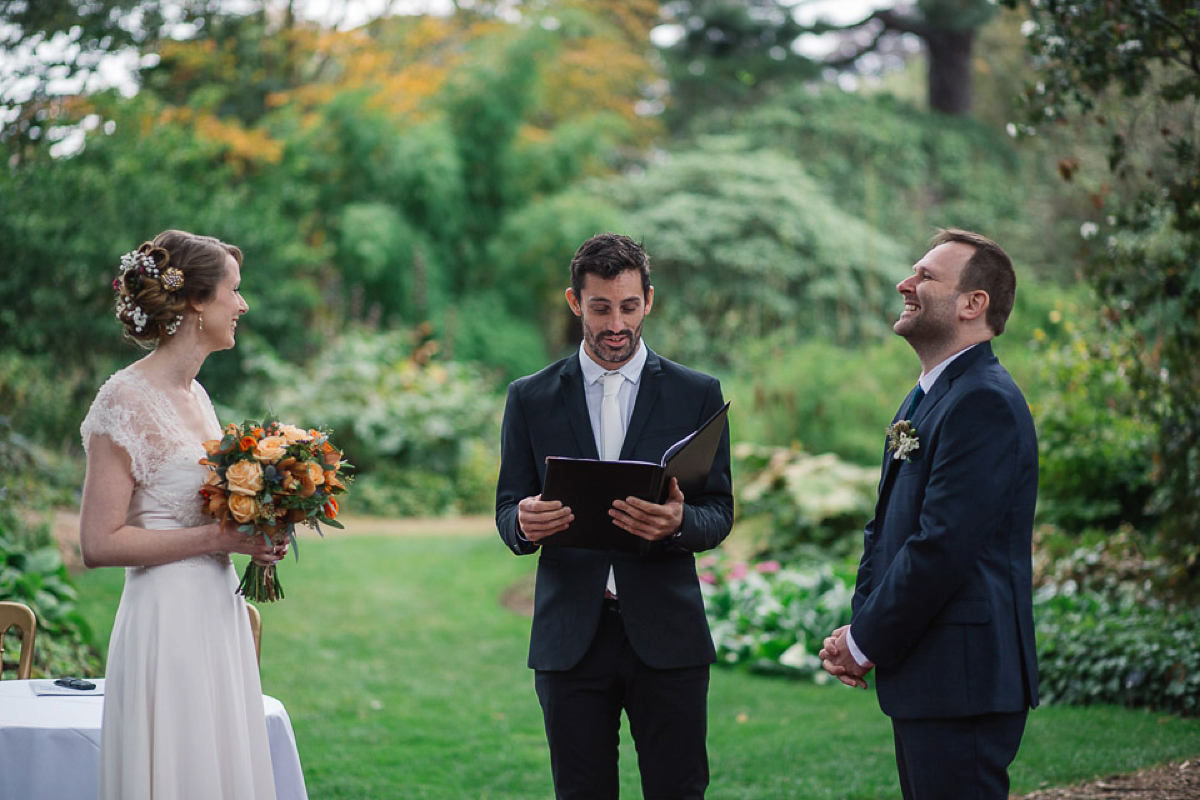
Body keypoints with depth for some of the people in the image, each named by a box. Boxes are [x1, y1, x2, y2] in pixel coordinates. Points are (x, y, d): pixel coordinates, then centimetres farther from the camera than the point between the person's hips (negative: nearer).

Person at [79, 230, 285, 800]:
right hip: (168, 620, -8)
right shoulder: (127, 401, -12)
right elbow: (99, 543, -16)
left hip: (220, 614, 8)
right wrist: (217, 538, -17)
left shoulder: (196, 396, 13)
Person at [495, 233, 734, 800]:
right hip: (570, 639, 1)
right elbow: (507, 512, 7)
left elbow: (720, 513, 3)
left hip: (667, 638, -1)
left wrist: (678, 522, -21)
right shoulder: (530, 399, 8)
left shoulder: (697, 394, 6)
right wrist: (524, 523, -18)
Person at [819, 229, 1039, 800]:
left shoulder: (985, 403, -16)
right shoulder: (924, 399, 18)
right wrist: (857, 629, 4)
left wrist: (867, 643, -12)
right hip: (922, 677, 10)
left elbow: (942, 546, -22)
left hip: (964, 682, -10)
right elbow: (884, 527, 19)